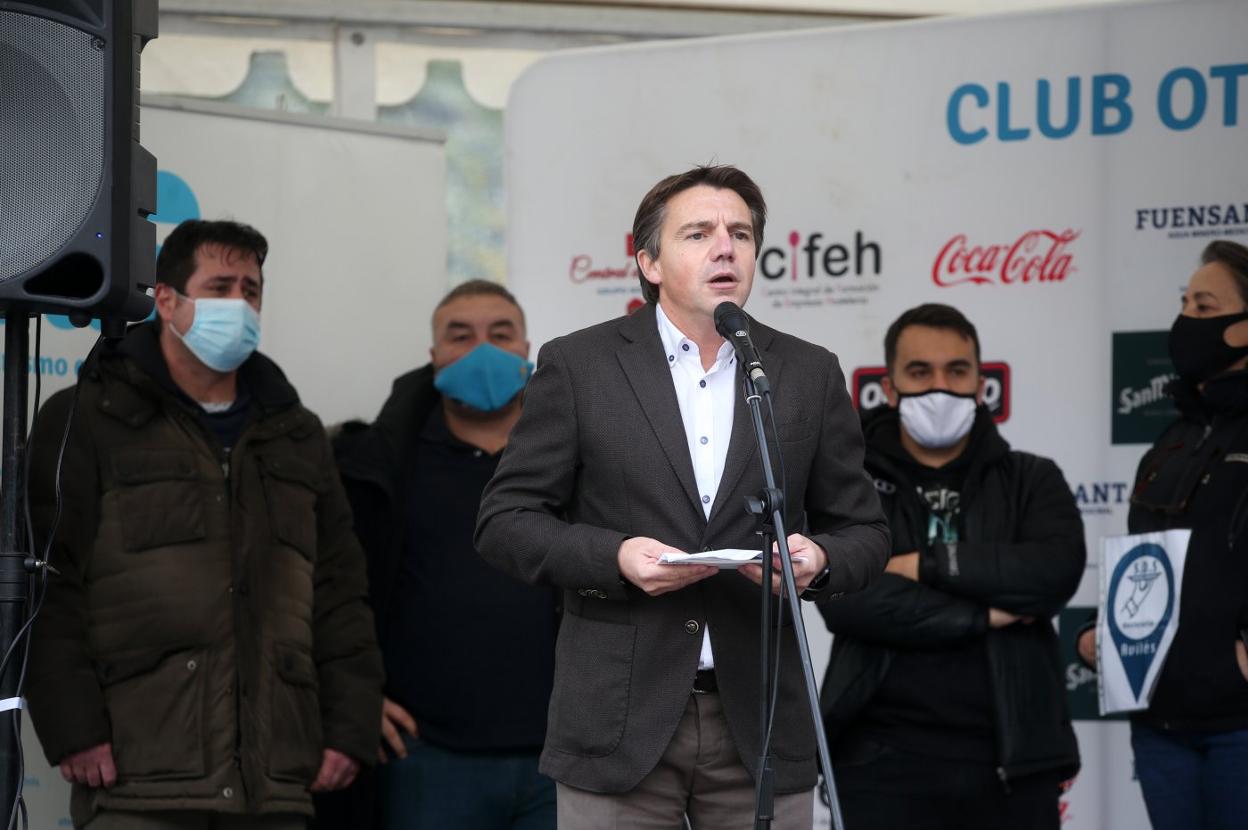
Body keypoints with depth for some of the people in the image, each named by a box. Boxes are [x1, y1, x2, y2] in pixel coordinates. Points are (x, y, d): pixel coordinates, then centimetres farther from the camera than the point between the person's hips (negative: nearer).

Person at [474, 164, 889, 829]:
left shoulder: (809, 375, 9)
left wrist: (817, 557, -10)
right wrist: (614, 556, -15)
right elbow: (505, 520, 2)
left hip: (760, 728, 2)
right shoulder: (578, 366, 3)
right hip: (620, 723, -2)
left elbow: (861, 531, 13)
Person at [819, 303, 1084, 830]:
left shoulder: (1030, 481, 10)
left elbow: (1056, 571, -11)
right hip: (884, 764, -1)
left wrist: (926, 565, -11)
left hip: (1010, 762, 2)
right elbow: (845, 597, -12)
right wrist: (980, 615, -11)